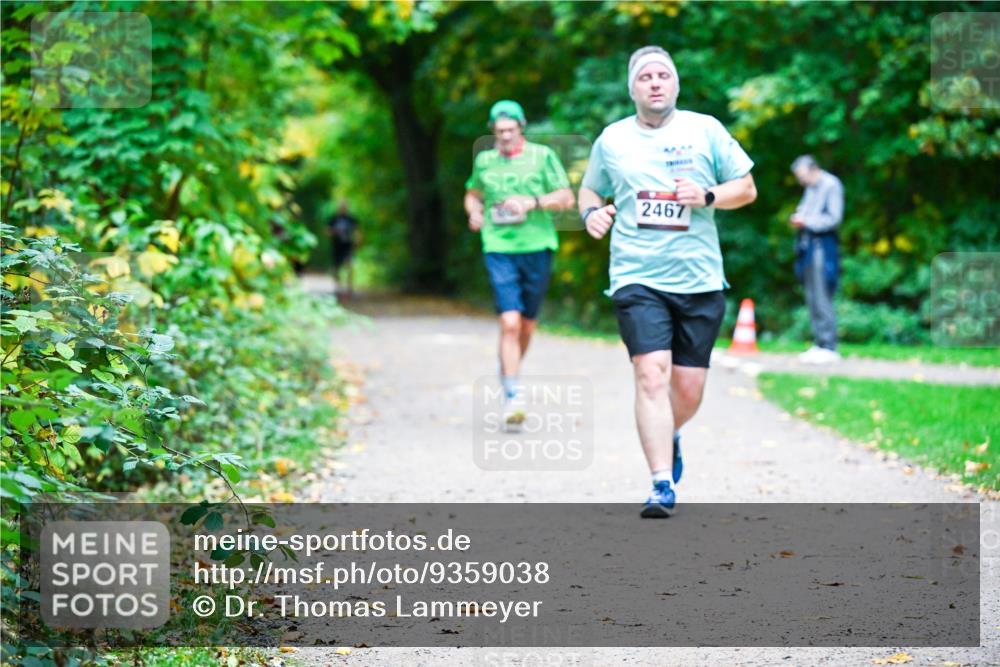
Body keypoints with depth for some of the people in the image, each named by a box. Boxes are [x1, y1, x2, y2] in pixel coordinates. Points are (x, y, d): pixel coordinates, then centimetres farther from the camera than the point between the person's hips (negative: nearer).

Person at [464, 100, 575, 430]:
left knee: (528, 324, 10)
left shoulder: (542, 156, 3)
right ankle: (511, 399, -12)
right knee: (509, 323, -13)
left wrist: (532, 202, -13)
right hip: (499, 250, -1)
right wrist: (474, 211, 6)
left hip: (537, 248, 1)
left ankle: (509, 371, 39)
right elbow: (472, 193, 27)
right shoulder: (484, 161, 10)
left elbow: (567, 198, 0)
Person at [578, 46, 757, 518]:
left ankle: (669, 437, 39)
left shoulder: (705, 130, 6)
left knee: (689, 387, 4)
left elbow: (747, 188, 9)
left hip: (700, 280, 1)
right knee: (651, 373, -17)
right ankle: (662, 485, -14)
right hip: (637, 279, -1)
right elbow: (589, 189, 23)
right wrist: (591, 212, 0)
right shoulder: (612, 139, 8)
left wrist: (707, 197, -9)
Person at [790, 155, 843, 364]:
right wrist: (797, 218, 4)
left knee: (821, 298, -11)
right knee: (812, 299, 9)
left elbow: (834, 218, -12)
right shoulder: (810, 188, 16)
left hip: (822, 246, -9)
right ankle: (819, 345, 13)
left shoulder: (831, 185, -8)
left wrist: (806, 222, -12)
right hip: (807, 245, 9)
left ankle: (829, 348, -9)